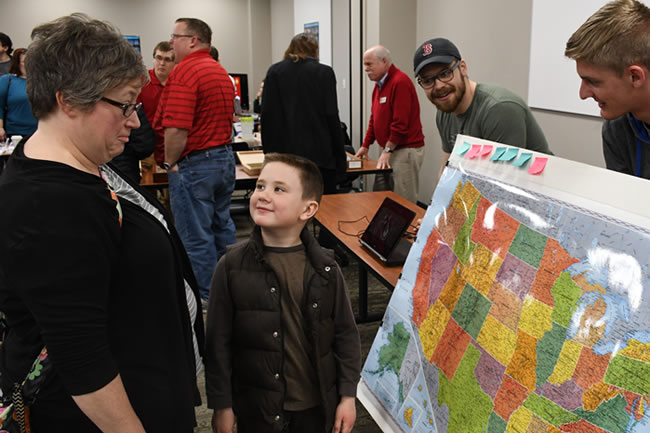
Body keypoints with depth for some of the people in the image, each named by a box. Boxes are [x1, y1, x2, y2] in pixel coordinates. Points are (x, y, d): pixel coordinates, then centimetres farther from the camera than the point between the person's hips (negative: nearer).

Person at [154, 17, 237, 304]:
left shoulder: (184, 71, -16)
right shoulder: (221, 72, 14)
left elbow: (176, 128, -24)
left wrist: (170, 162, -12)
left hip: (194, 163, -9)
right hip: (225, 157, 10)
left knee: (196, 237, 2)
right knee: (221, 226, 19)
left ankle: (204, 298, 12)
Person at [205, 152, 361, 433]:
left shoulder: (324, 268, -7)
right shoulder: (232, 266, -11)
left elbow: (346, 334, 1)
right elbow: (218, 342, -6)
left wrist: (348, 395, 1)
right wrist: (221, 405, -4)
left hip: (316, 404, 2)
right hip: (256, 407, -1)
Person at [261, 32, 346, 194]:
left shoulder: (274, 71, 6)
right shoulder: (324, 72, 0)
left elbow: (267, 114, 2)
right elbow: (332, 116, -4)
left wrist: (269, 153, 8)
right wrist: (340, 158, 1)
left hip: (284, 153, 2)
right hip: (319, 155, -2)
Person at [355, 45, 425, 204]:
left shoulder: (400, 82, -15)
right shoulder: (379, 84, 15)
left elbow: (400, 123, -21)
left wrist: (387, 150, -16)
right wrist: (365, 146, 20)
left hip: (406, 150, -9)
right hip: (389, 150, 9)